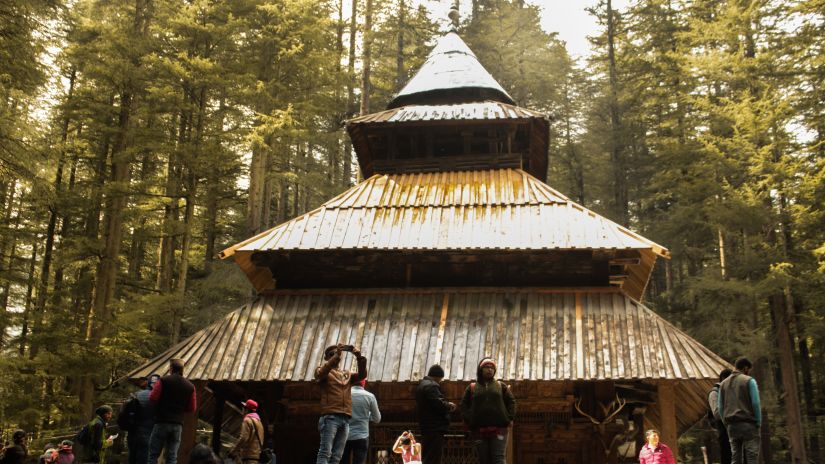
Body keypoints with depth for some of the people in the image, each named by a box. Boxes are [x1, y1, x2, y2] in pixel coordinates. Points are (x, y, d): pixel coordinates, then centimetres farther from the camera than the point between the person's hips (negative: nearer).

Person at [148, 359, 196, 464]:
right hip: (178, 424, 3)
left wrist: (160, 406, 10)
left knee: (153, 455, 3)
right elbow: (192, 408, 5)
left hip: (161, 422, -3)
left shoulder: (163, 381, -5)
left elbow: (152, 398, -11)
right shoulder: (190, 386, 5)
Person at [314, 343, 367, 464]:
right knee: (325, 453, -14)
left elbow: (362, 375, 8)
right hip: (330, 417, -5)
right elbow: (321, 373, -13)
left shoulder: (346, 374, 24)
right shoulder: (322, 370, 11)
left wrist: (359, 358, -9)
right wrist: (336, 355, -22)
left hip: (345, 419, 5)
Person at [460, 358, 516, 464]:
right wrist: (469, 420, -4)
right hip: (479, 430, 1)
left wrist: (510, 418, -2)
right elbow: (464, 405, 10)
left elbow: (511, 401, 12)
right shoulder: (472, 387, 13)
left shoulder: (501, 386, 14)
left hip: (499, 429, -1)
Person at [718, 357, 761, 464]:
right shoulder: (749, 381, -1)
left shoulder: (723, 384, 16)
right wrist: (758, 422, -1)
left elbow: (720, 407, 13)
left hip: (731, 425, 5)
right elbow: (755, 403, -8)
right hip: (748, 424, -5)